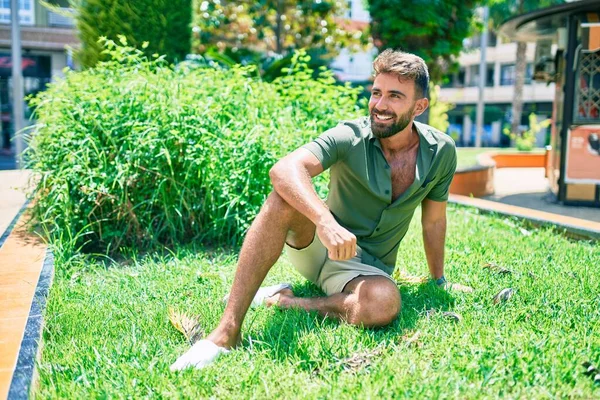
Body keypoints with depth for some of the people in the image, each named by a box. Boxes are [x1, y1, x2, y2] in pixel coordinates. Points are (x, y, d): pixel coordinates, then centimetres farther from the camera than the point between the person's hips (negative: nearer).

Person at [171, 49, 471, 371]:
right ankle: (228, 330, -35)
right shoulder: (349, 137, -15)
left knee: (384, 303, -37)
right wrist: (325, 220, -49)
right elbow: (284, 169, -33)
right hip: (318, 245, -1)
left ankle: (284, 301, -13)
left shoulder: (440, 152, -5)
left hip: (367, 267, 1)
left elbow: (433, 221, 9)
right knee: (286, 195, -34)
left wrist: (439, 282, 16)